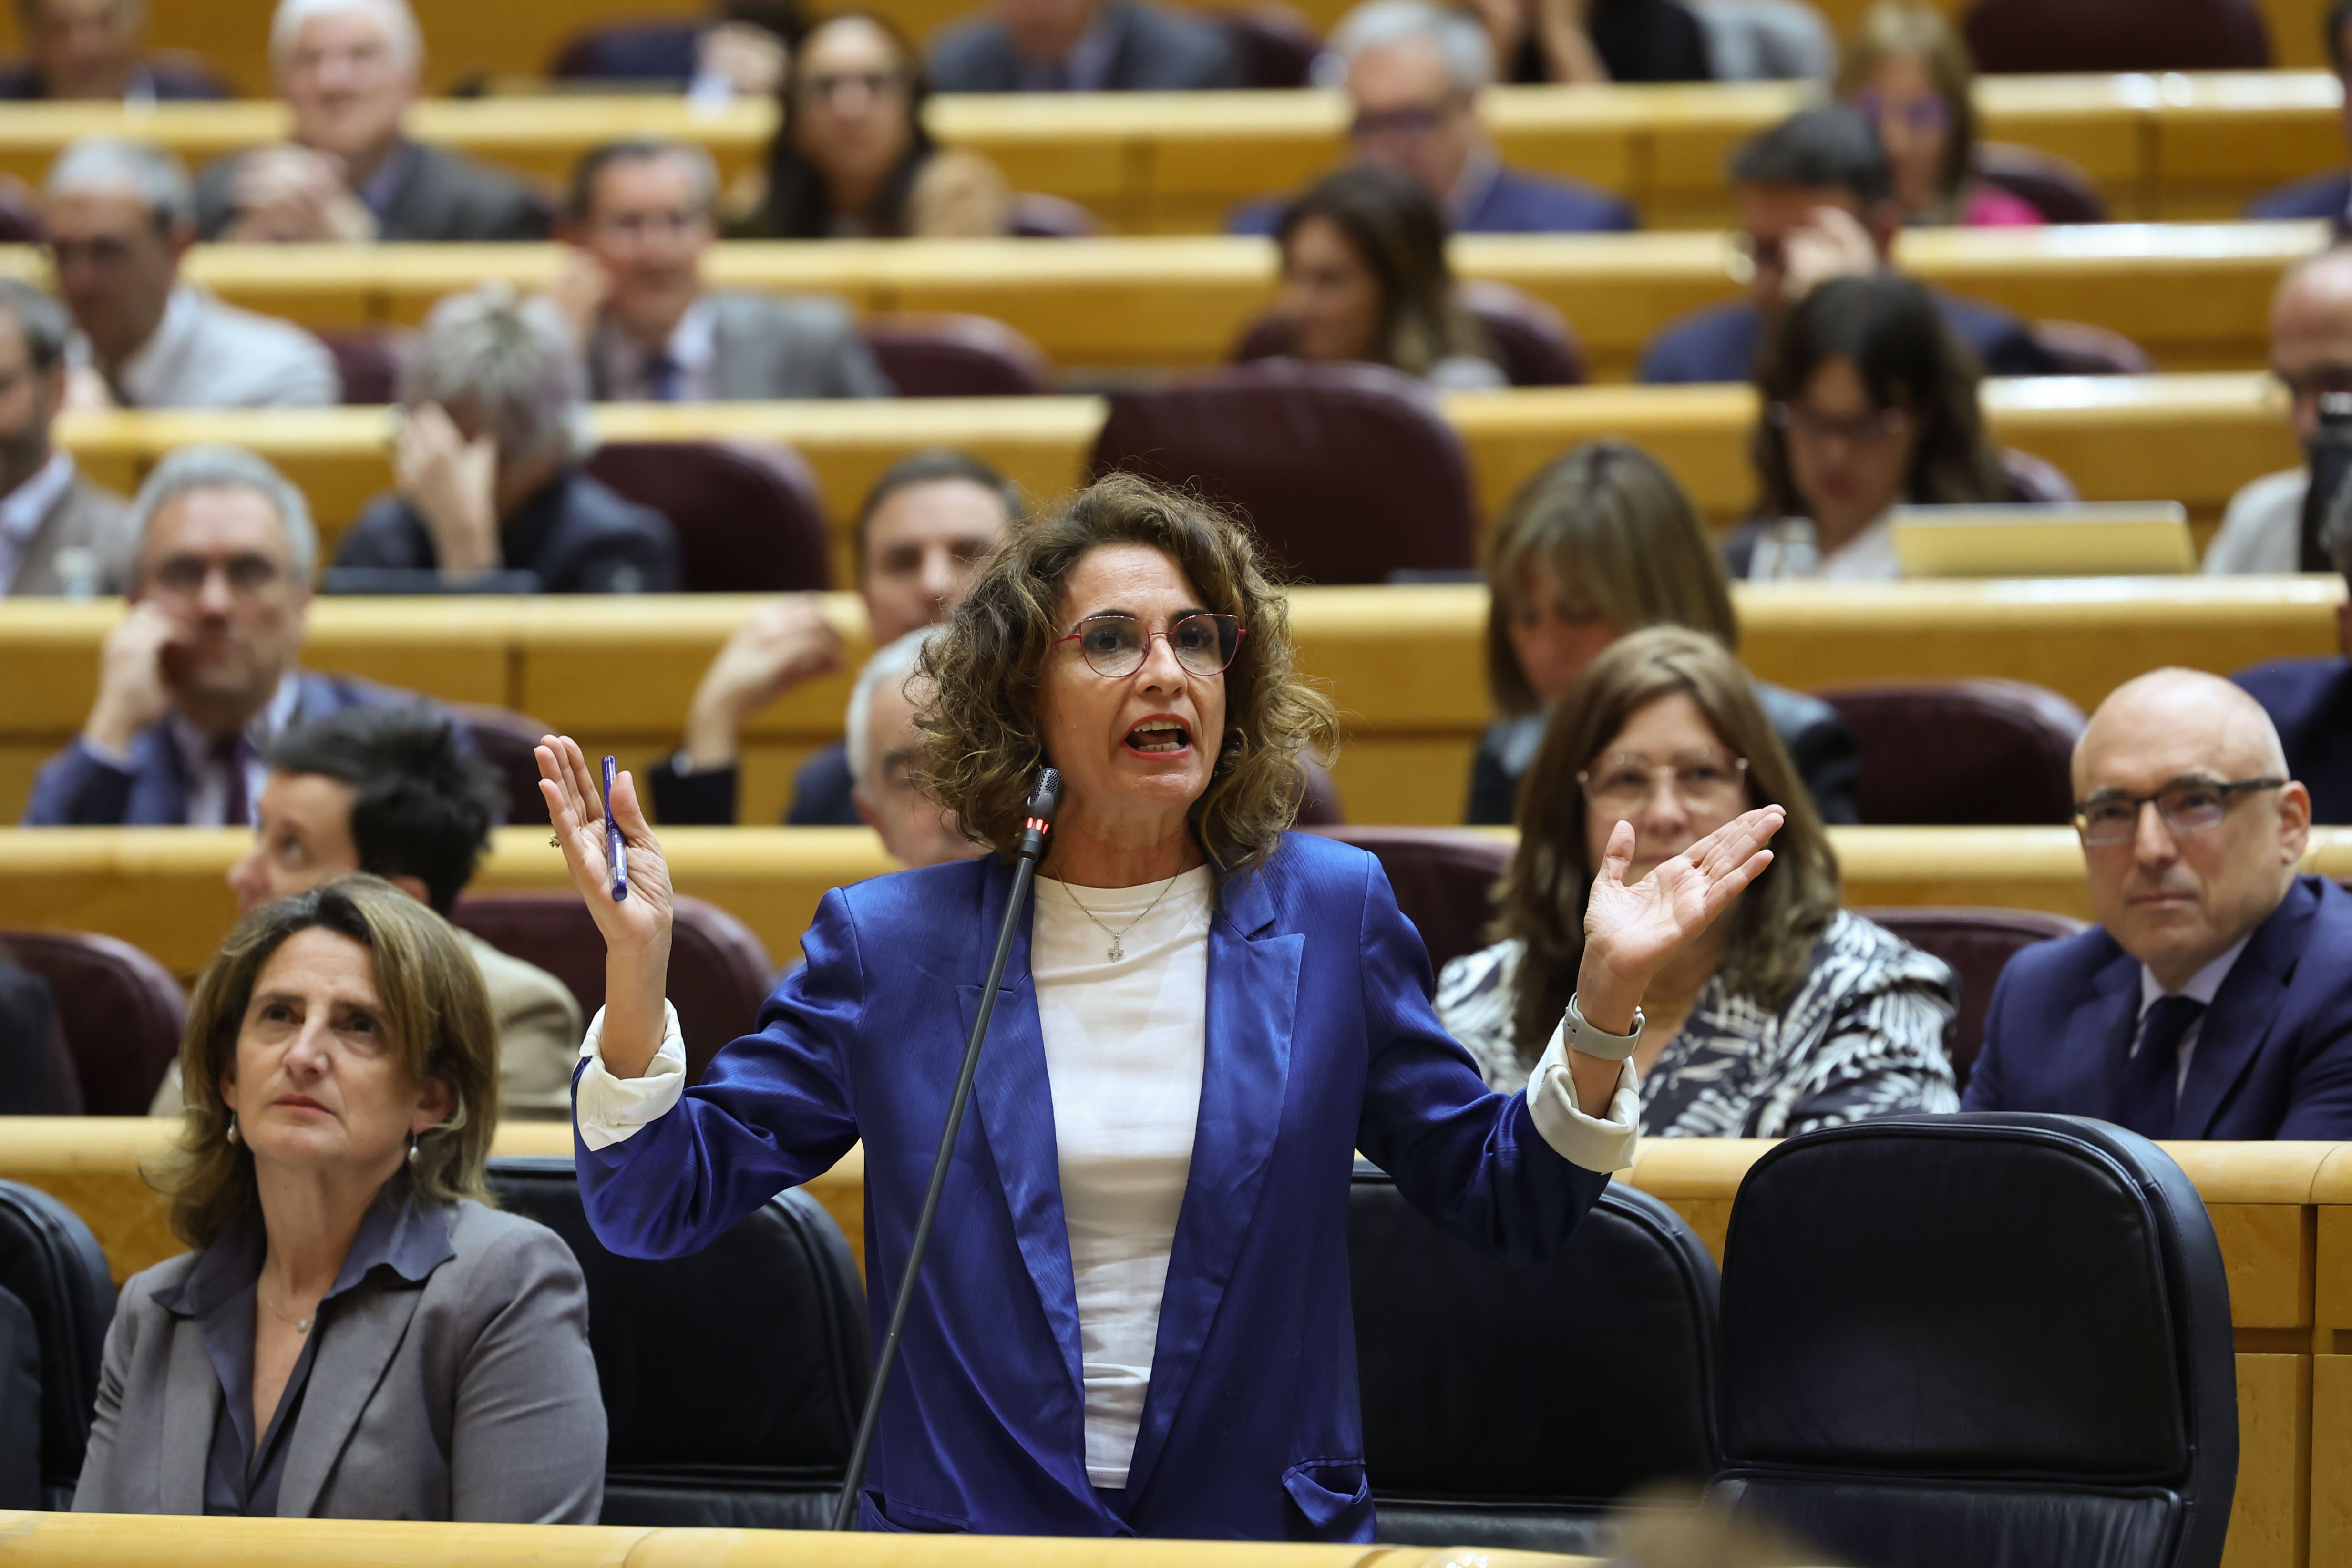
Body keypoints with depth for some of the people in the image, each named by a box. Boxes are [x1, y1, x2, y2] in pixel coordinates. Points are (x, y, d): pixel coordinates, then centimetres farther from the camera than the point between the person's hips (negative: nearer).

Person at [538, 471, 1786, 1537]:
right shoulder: (892, 943, 6)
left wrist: (1605, 1000, -3)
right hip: (968, 1528, -1)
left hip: (1261, 1528, 1)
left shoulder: (1328, 917, 8)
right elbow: (660, 1203, 4)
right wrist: (636, 962, -11)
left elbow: (1506, 1204, 12)